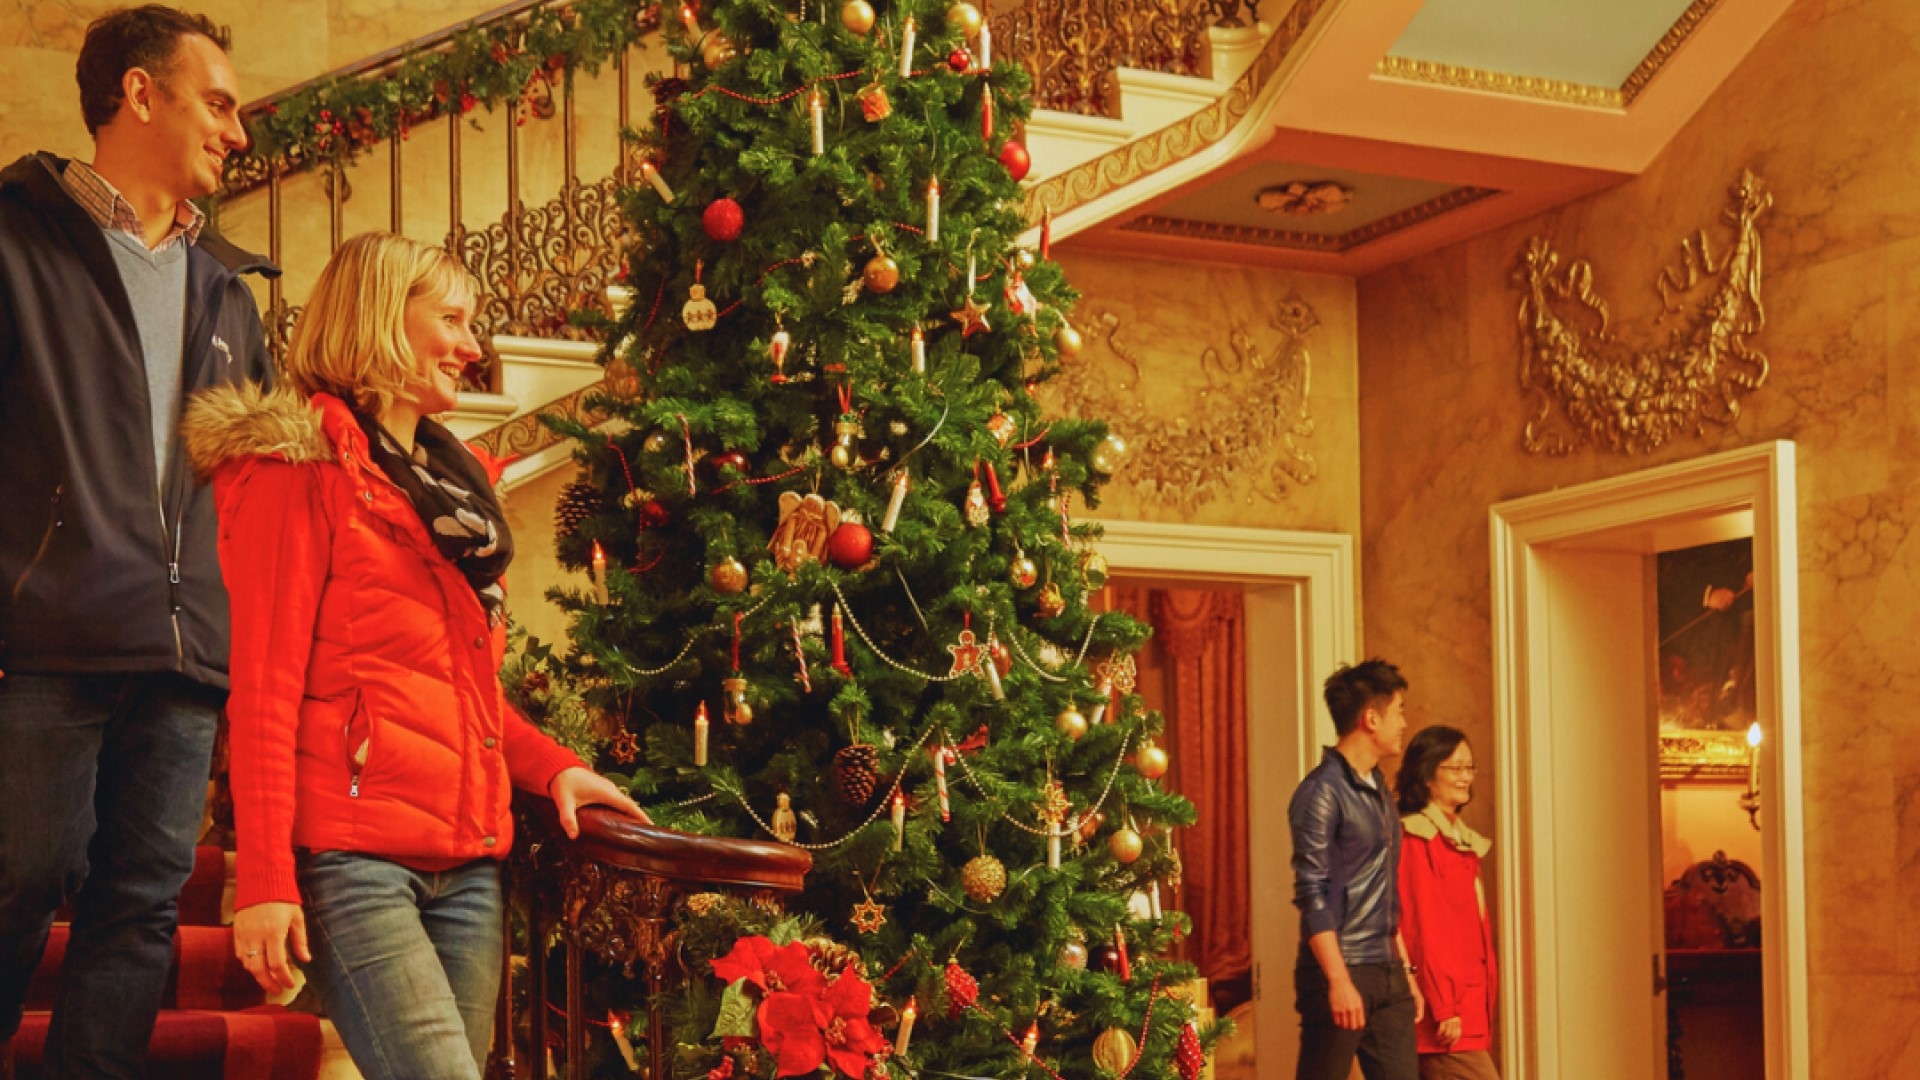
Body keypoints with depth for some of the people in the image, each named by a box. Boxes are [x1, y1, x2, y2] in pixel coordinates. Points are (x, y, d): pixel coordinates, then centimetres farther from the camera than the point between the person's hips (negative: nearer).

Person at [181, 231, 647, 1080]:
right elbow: (264, 686, -7)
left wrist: (550, 765, 11)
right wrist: (265, 881, -14)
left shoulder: (447, 478, 22)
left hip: (467, 858, 7)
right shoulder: (299, 467, 0)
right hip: (354, 850, -7)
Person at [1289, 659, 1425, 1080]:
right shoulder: (1323, 791, -11)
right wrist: (1339, 981, -20)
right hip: (1341, 970, -8)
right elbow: (1312, 894, -16)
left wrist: (1405, 970, 17)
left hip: (1387, 974, 8)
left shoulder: (1378, 788, 15)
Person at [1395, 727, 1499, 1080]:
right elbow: (1422, 928, -14)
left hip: (1470, 1003, 8)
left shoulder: (1463, 841, 18)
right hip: (1444, 1002, -8)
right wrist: (1443, 1006, -17)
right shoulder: (1415, 838, -9)